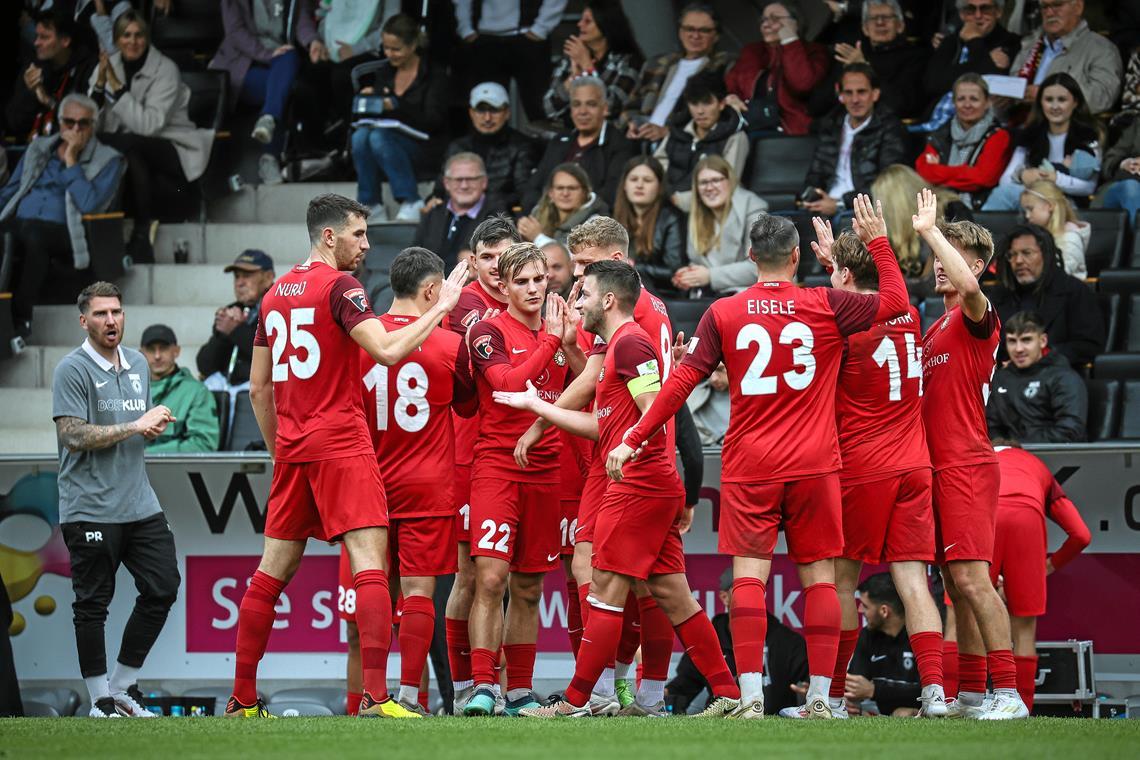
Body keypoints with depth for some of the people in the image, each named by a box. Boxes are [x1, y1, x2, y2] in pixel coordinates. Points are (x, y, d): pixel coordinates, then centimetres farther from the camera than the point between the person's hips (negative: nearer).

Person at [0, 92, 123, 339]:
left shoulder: (107, 161, 9)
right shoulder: (38, 149, 24)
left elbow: (89, 204, -7)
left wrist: (71, 161, -5)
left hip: (63, 233, -4)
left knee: (34, 235, -38)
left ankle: (20, 316, -32)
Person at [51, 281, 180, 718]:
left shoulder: (138, 365, 15)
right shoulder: (72, 370, -8)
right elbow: (74, 435, -16)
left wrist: (157, 426, 4)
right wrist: (135, 426, -17)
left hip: (139, 503, 7)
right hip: (90, 509, -7)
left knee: (163, 588, 2)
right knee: (93, 604, -2)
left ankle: (123, 686, 15)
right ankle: (100, 701, 6)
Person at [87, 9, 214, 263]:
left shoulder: (165, 70, -11)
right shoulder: (108, 65, 2)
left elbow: (149, 125, -23)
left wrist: (116, 87, -24)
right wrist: (99, 84, -19)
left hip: (174, 151, -4)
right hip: (133, 154, 4)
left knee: (127, 144, -35)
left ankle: (144, 224, -21)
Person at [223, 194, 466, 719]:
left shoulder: (276, 294, 15)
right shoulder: (339, 286, -8)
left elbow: (258, 389, 19)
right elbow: (388, 351, -19)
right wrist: (441, 308, -10)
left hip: (292, 448, 8)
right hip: (341, 444, -8)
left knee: (274, 567, 11)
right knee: (369, 560, -11)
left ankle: (243, 699, 13)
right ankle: (376, 696, -22)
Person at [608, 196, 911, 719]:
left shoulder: (722, 314, 0)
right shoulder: (825, 307, -1)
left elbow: (681, 382, -2)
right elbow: (896, 301, 7)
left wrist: (633, 440, 4)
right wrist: (878, 239, 16)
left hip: (748, 470, 0)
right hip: (813, 465, 0)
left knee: (749, 575, -3)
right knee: (819, 576, 5)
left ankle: (751, 697, -13)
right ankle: (820, 697, 2)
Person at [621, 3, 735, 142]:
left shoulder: (726, 66, 7)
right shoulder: (657, 66, 26)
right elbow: (632, 106, 25)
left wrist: (668, 131, -18)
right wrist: (632, 124, -1)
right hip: (642, 142, 5)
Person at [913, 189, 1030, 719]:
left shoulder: (977, 316, -8)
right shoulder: (937, 327, 20)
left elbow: (968, 284, -31)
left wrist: (930, 230, -21)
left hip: (966, 467, -9)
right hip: (939, 467, 9)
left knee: (970, 577, -16)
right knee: (956, 583, 9)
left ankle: (1007, 692, -19)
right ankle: (970, 695, 12)